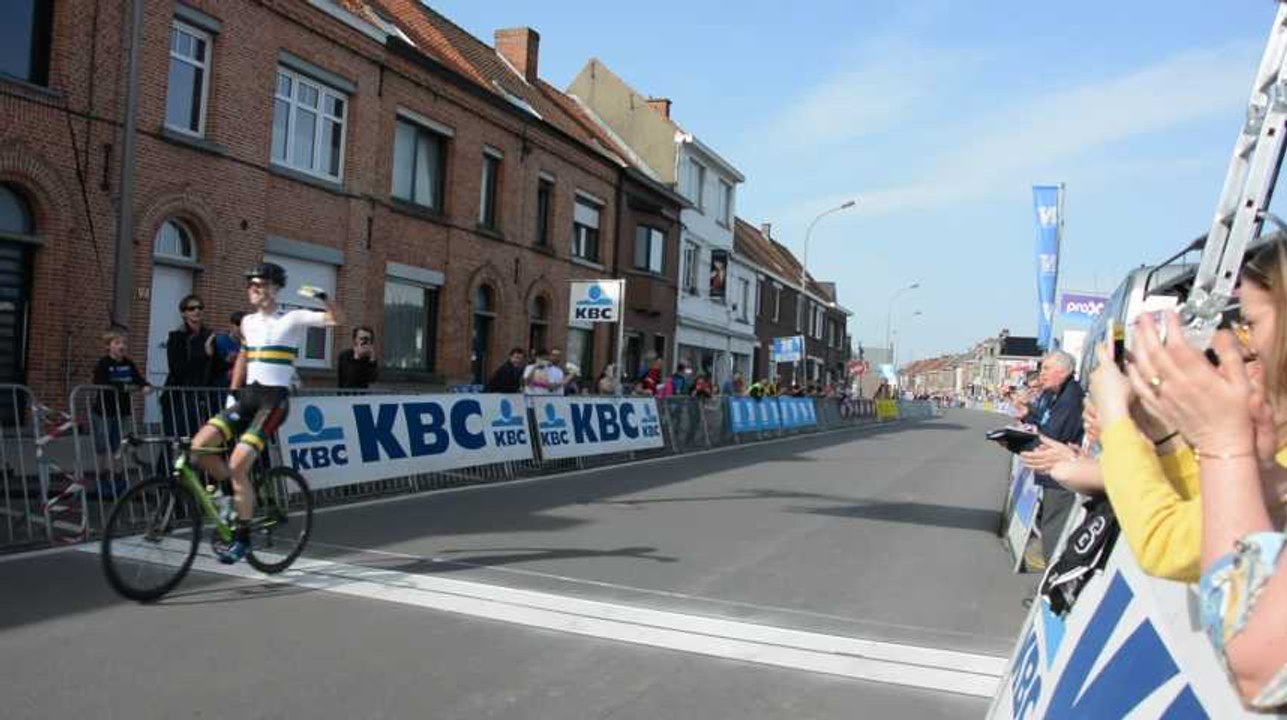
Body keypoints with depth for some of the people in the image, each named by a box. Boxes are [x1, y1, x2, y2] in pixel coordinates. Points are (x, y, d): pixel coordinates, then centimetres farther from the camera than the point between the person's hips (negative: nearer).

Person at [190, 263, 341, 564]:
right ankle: (237, 496, 11)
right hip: (247, 396, 6)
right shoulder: (248, 321, 16)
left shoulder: (293, 319, -2)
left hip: (274, 399, -6)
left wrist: (322, 297, -30)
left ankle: (243, 537, -2)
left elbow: (337, 319, -12)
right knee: (199, 446, -12)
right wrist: (232, 393, 20)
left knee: (237, 466, -17)